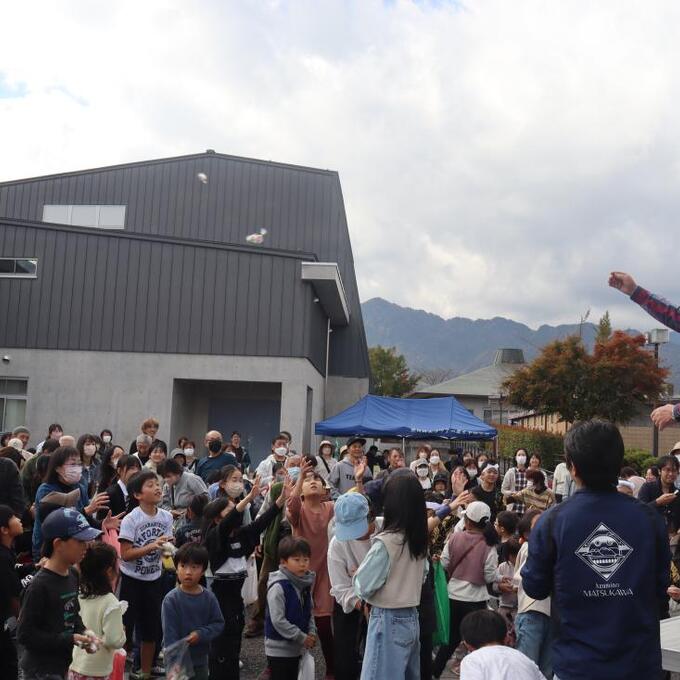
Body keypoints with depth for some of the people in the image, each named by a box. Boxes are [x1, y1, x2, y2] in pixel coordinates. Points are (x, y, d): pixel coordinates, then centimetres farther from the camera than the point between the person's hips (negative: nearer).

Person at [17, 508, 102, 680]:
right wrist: (70, 640, -22)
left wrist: (82, 632, -5)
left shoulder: (72, 575, 3)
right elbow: (25, 635, -20)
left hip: (65, 664, 8)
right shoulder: (40, 585, -22)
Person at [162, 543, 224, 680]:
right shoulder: (171, 600, -16)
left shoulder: (209, 597, -6)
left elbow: (219, 623, -1)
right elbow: (169, 634, -16)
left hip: (201, 660, 4)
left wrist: (200, 634, -17)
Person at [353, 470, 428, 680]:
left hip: (389, 621, -7)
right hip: (411, 618, 7)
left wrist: (358, 573, 5)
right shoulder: (419, 538, 2)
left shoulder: (385, 541, -19)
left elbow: (364, 586, -15)